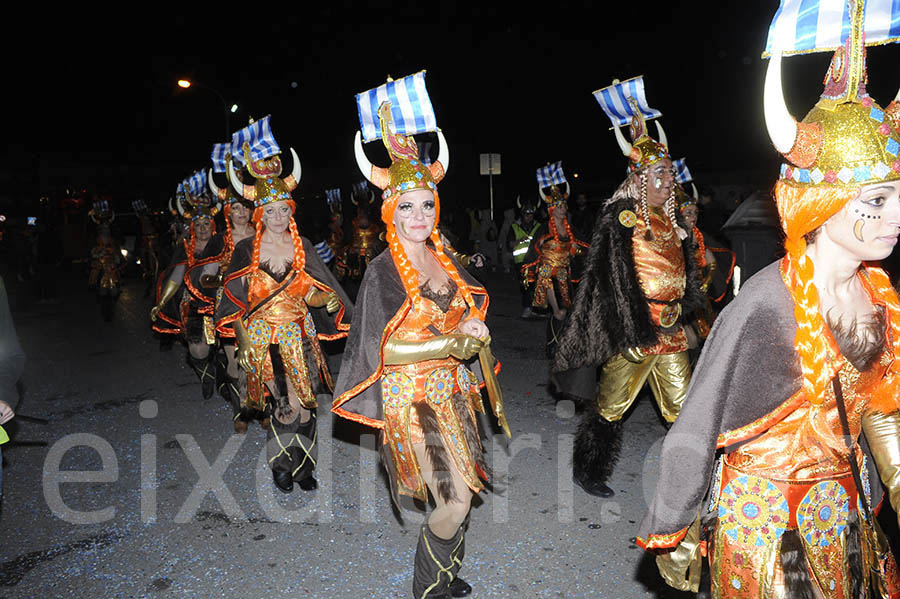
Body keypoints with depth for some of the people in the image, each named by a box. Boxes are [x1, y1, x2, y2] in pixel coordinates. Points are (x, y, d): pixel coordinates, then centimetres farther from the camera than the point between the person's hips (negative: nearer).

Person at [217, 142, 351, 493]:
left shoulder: (302, 248, 5)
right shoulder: (247, 250, 0)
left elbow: (310, 294, 5)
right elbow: (235, 299, 1)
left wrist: (328, 300, -15)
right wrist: (243, 339, -5)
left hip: (298, 332, 2)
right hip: (261, 335, -1)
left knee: (302, 396, 0)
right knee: (281, 399, -1)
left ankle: (300, 463, 15)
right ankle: (283, 464, 18)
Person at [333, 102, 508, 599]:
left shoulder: (443, 260, 7)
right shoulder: (384, 271, -12)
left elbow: (465, 319, 19)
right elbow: (386, 349, -15)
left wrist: (472, 333, -4)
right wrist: (454, 343, -18)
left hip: (450, 388, 7)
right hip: (410, 395, -7)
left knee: (461, 493, 14)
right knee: (456, 499, -8)